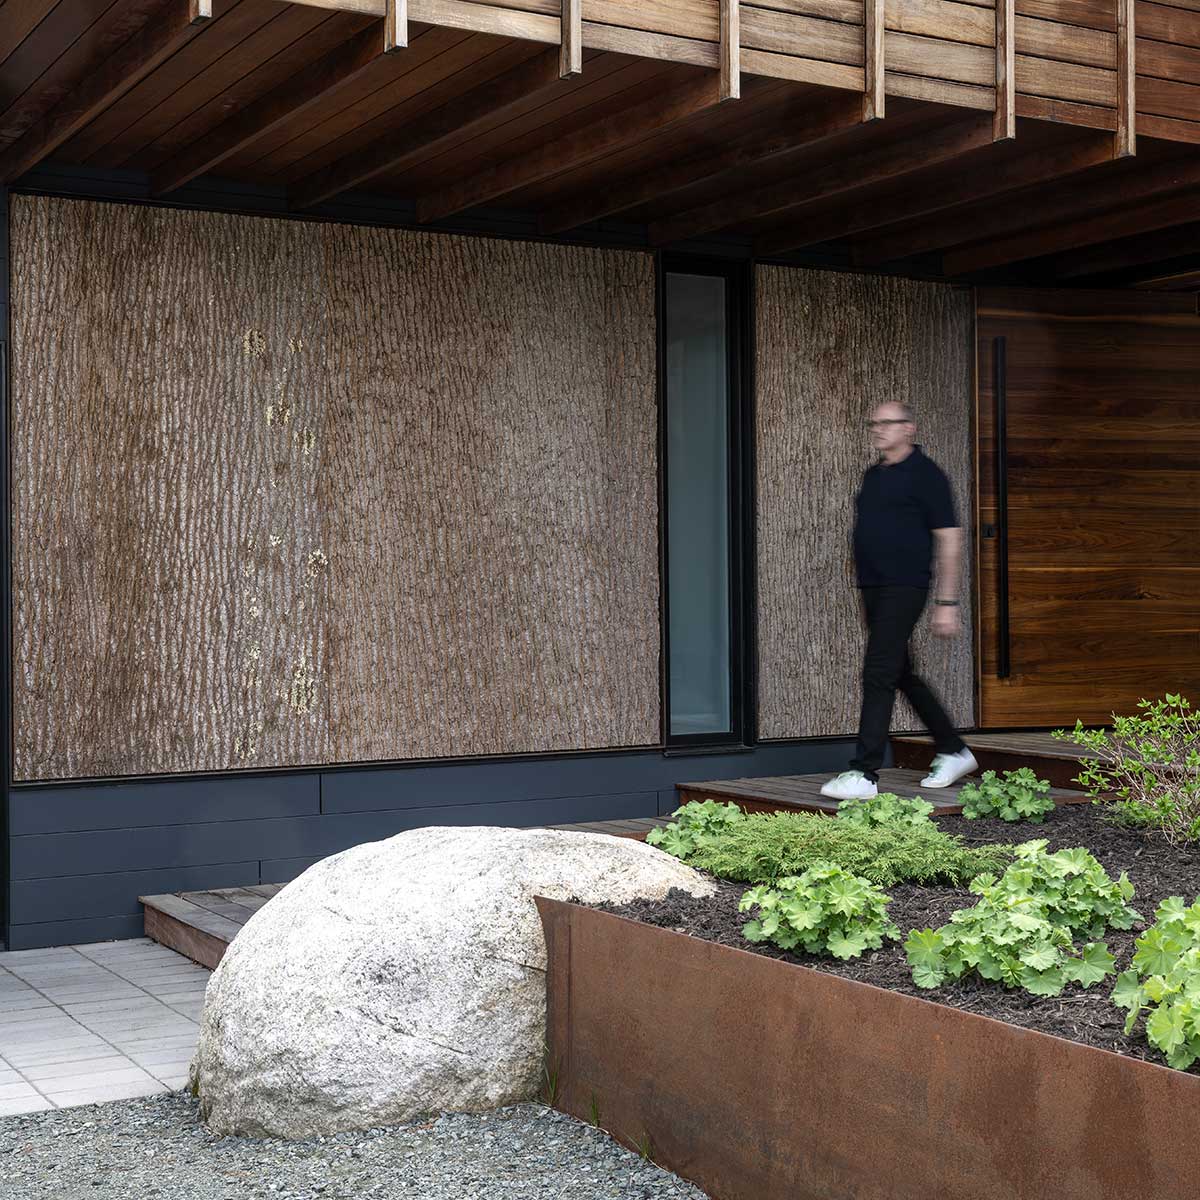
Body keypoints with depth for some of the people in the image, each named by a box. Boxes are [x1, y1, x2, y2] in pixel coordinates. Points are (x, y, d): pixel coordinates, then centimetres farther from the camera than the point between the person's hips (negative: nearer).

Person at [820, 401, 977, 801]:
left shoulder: (924, 474, -7)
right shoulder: (873, 475, 17)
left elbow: (949, 539, -9)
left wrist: (947, 603, -13)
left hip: (904, 588, -9)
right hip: (873, 588, 9)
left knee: (878, 675, -13)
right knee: (901, 675, 15)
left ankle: (865, 774, -12)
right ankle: (953, 752, 29)